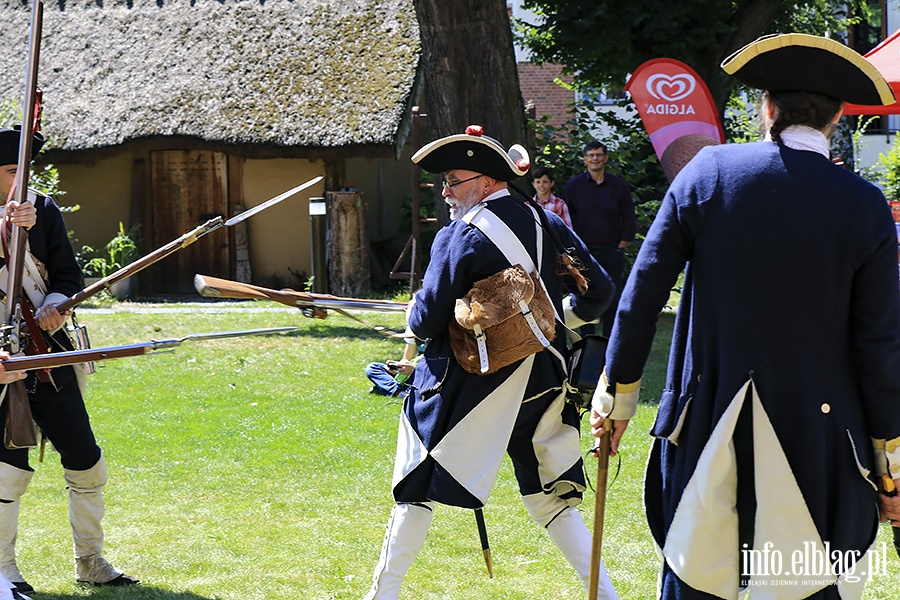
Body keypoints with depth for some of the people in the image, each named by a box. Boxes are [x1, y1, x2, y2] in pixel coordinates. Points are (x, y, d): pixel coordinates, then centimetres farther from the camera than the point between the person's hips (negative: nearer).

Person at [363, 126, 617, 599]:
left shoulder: (459, 238, -12)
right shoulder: (548, 226, 4)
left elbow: (426, 322, -12)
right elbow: (598, 292, 11)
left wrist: (414, 313, 11)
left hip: (470, 384, -5)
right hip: (540, 379, 5)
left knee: (419, 488, 7)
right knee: (550, 497, 13)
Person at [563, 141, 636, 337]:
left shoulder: (618, 185, 5)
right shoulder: (574, 185, 4)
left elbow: (629, 219, 9)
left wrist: (621, 247, 1)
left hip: (611, 253, 0)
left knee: (612, 300, 0)